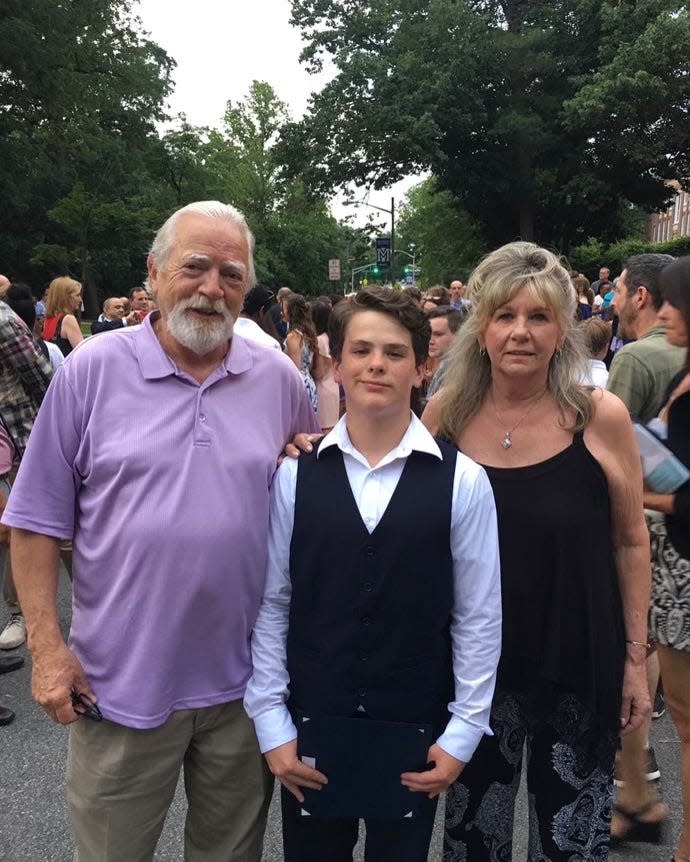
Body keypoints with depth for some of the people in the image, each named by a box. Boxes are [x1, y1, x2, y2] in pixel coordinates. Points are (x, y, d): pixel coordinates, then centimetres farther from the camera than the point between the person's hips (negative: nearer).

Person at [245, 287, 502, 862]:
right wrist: (271, 723, -1)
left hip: (416, 732, 0)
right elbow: (271, 604, -1)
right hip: (309, 725, 1)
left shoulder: (462, 481, -8)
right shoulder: (295, 475, -5)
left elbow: (479, 617, -2)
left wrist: (463, 733, -2)